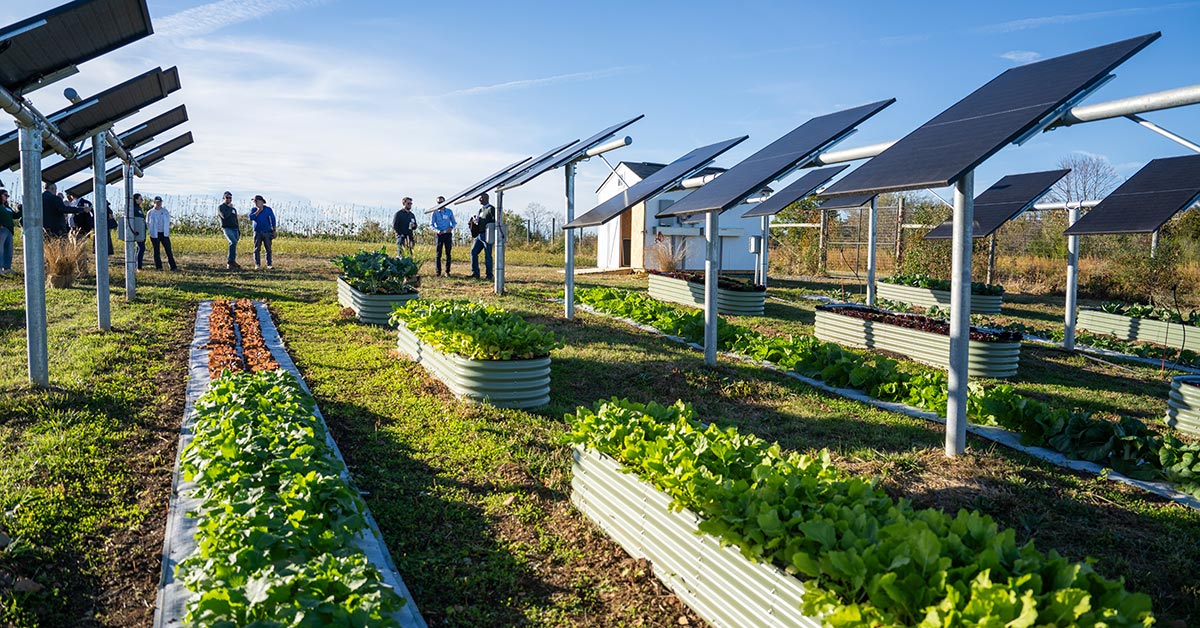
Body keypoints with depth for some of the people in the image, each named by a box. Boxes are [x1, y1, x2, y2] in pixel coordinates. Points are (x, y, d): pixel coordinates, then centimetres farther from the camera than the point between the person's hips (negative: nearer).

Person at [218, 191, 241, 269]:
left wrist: (239, 231, 21)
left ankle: (230, 263, 7)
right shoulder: (221, 207, 3)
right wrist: (230, 208, -5)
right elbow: (224, 216, -16)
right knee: (233, 242, -27)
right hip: (227, 228, -7)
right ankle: (230, 262, -29)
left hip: (235, 229, 7)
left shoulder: (233, 209, 24)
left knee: (234, 245, 1)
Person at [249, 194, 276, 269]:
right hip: (257, 233, 2)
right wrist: (258, 211, -12)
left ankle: (269, 264, 2)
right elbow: (251, 218, -11)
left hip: (267, 232, -1)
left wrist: (274, 231, 0)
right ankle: (257, 264, 5)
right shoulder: (254, 210, 6)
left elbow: (273, 220, 4)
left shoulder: (268, 209, 2)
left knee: (268, 249, -2)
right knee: (257, 249, 0)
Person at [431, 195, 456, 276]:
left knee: (448, 253, 2)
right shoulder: (435, 212, 3)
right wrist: (436, 230, -17)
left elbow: (454, 222, 12)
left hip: (448, 234, 1)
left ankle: (447, 271, 7)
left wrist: (451, 227, -10)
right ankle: (438, 272, 3)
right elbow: (431, 224, 2)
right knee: (438, 254, -2)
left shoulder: (449, 211, 7)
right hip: (439, 234, -1)